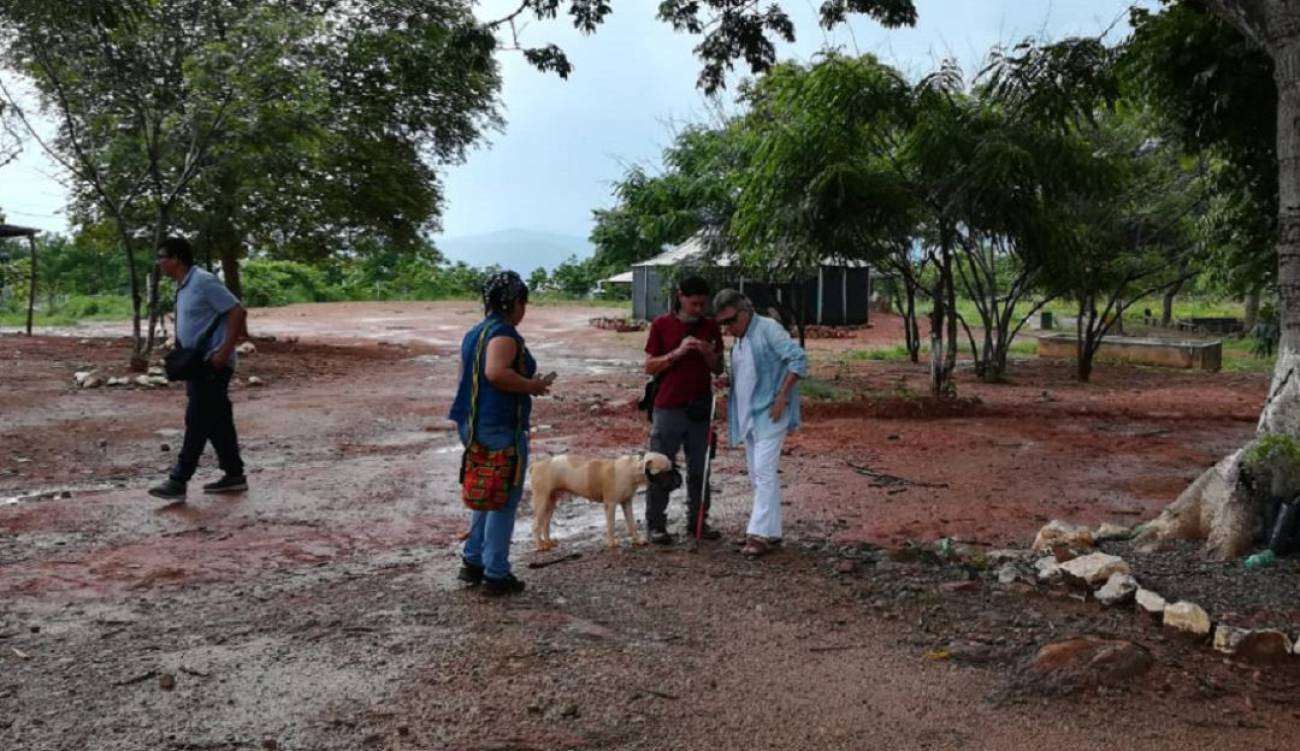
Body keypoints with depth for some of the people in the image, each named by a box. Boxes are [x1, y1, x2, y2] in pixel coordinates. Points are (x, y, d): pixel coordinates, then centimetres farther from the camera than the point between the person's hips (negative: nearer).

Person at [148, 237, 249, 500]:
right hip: (199, 364, 10)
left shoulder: (204, 281, -15)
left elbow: (237, 312, -19)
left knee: (197, 423, -5)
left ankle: (178, 482, -1)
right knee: (218, 422, 12)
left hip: (212, 365, -10)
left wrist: (224, 351, -22)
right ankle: (234, 476, 18)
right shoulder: (183, 287, 14)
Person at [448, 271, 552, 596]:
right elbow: (496, 372, -32)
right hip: (502, 429, -9)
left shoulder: (474, 333, 13)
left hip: (474, 426, 9)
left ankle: (473, 562, 28)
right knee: (504, 502, 2)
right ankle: (496, 575, 9)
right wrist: (532, 386, -18)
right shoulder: (503, 333, -16)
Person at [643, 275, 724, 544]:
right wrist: (677, 353, -17)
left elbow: (718, 369, 10)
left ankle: (697, 522, 20)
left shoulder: (710, 328, 7)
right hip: (668, 408, -3)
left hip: (700, 409, 3)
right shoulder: (661, 325, -2)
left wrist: (709, 354, -11)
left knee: (699, 469, 9)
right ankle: (655, 524, 11)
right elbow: (649, 366, -2)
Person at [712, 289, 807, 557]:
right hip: (748, 416, 9)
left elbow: (798, 358, -19)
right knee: (758, 475, 12)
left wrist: (782, 397, -21)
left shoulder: (768, 329, -12)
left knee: (763, 472, -12)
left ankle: (759, 533, -11)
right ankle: (771, 530, 20)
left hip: (769, 414, -9)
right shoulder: (738, 340, 15)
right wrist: (726, 381, 4)